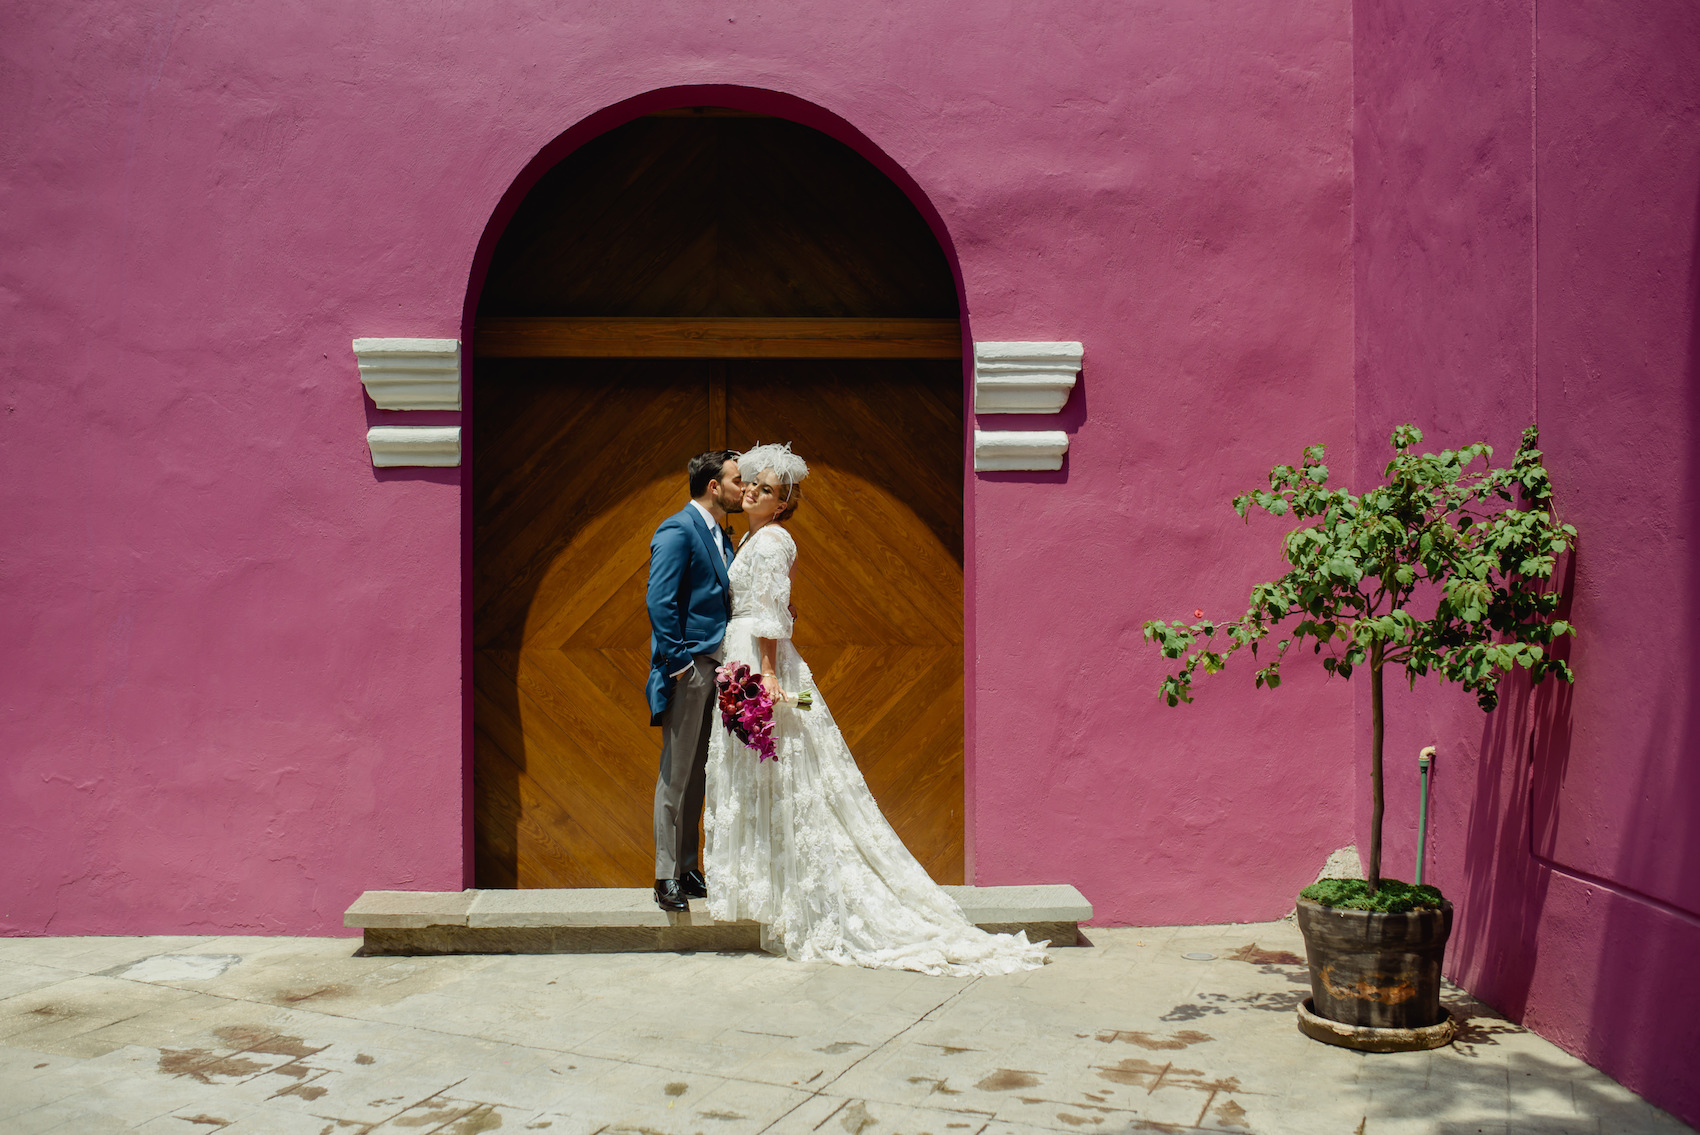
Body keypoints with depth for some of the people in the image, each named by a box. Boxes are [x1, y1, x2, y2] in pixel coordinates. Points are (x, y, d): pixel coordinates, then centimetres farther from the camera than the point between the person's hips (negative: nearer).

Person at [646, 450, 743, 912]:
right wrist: (678, 662, -17)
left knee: (697, 774, 12)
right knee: (676, 774, -2)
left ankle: (688, 869, 20)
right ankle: (667, 877, 5)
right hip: (687, 669, -9)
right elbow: (660, 602, -16)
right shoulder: (677, 531, -10)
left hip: (714, 669, 9)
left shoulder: (720, 535, 18)